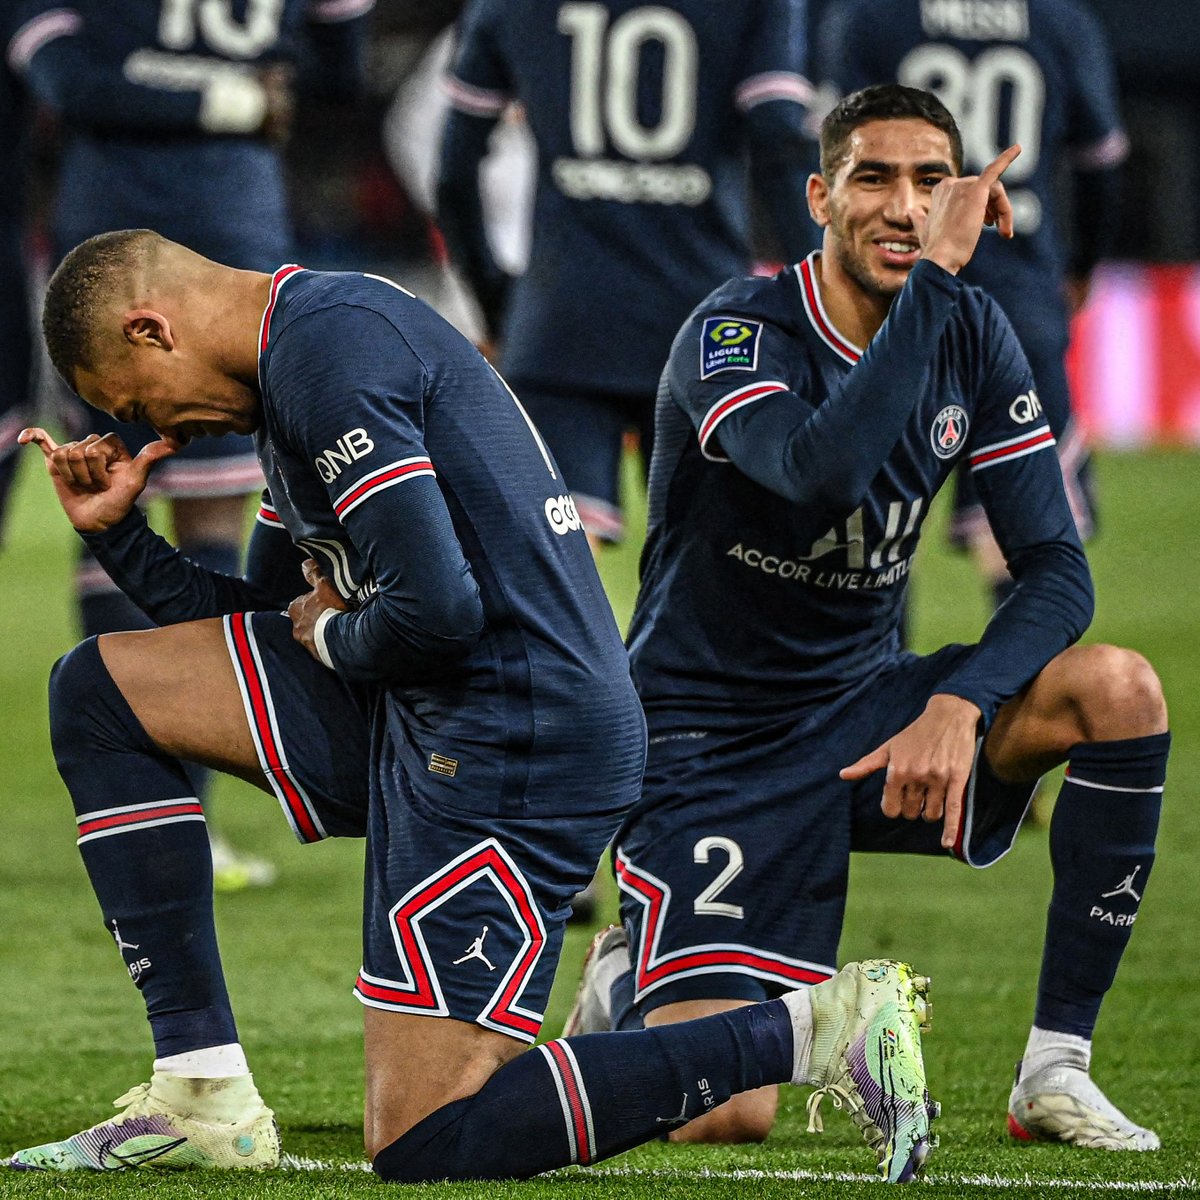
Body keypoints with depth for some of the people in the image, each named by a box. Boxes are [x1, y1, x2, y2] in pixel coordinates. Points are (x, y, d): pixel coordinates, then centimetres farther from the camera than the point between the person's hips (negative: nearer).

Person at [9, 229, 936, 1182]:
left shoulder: (324, 349, -15)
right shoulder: (306, 347, 18)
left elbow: (434, 610, -23)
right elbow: (275, 622, 24)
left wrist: (331, 636, -3)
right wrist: (116, 531, 18)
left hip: (514, 741, -11)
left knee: (425, 1145, -11)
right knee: (100, 691, 14)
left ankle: (815, 1029, -7)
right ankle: (204, 1098, 8)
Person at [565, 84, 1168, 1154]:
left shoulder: (971, 336, -1)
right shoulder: (736, 331, -18)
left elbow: (1055, 570, -5)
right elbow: (821, 474, -40)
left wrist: (960, 704, -23)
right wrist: (933, 274, -37)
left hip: (864, 713, 5)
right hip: (709, 740, -5)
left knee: (1120, 692, -22)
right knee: (723, 1118, -21)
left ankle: (1056, 1069, -11)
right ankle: (628, 990, 18)